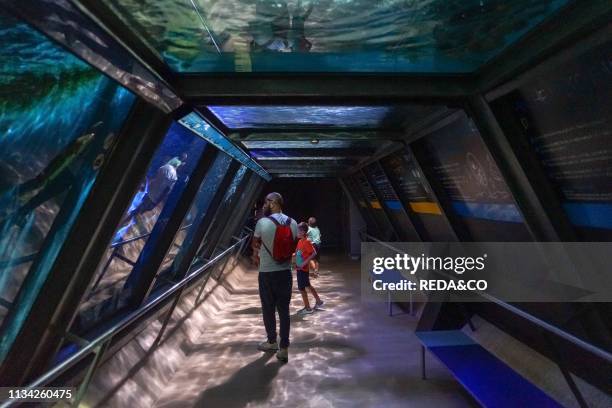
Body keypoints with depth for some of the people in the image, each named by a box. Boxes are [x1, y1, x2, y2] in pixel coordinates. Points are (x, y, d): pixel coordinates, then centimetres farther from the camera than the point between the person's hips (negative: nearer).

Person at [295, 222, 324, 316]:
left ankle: (307, 308, 11)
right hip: (299, 268, 9)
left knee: (301, 288, -1)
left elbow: (314, 253, -25)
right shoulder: (300, 241, 7)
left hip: (303, 269, -9)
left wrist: (305, 262, -27)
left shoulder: (306, 242, -19)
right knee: (308, 286, 19)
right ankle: (318, 301, 33)